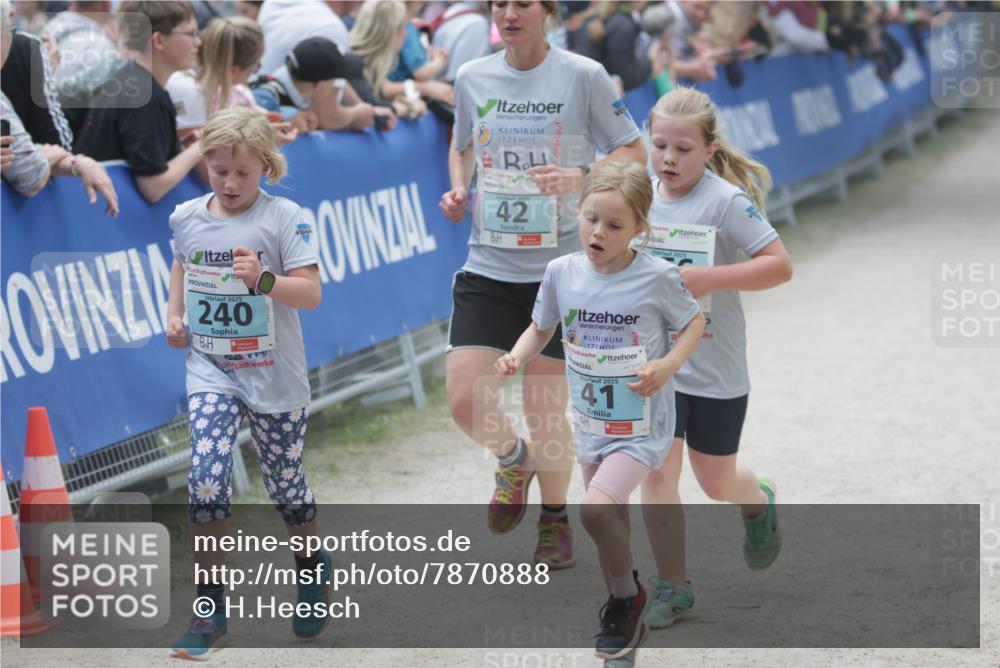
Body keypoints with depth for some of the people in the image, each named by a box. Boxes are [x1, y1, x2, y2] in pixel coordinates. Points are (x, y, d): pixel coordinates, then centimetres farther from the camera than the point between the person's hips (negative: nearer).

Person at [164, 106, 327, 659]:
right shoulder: (187, 217, 1)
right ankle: (210, 610, -9)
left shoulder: (284, 218, -11)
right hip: (210, 369, 2)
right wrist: (174, 313, 9)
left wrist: (264, 280, -31)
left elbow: (311, 293, -15)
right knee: (206, 475, -16)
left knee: (285, 484, 11)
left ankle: (311, 567, 43)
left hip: (274, 375, -2)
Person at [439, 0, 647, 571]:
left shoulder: (583, 76, -7)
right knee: (466, 399, -9)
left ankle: (555, 519, 27)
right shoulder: (473, 79, 4)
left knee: (546, 406, 2)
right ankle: (515, 461, 26)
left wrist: (580, 176, -19)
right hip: (488, 266, 3)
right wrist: (458, 189, 2)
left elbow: (634, 152, -1)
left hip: (560, 265, -3)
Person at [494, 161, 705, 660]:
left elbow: (694, 322, -1)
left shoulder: (657, 277, -17)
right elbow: (541, 329, 9)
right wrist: (516, 357, -11)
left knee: (596, 507, -25)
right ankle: (624, 613, 39)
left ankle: (627, 596, 1)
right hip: (590, 425, 5)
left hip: (641, 427, -5)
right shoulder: (562, 272, -7)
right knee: (611, 524, 17)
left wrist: (668, 365, -18)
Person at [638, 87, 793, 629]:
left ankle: (758, 504, 48)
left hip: (715, 366, -3)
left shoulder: (727, 202, -17)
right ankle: (671, 587, 8)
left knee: (715, 479, 12)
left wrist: (710, 278, -30)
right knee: (657, 471, -5)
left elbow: (780, 265, -20)